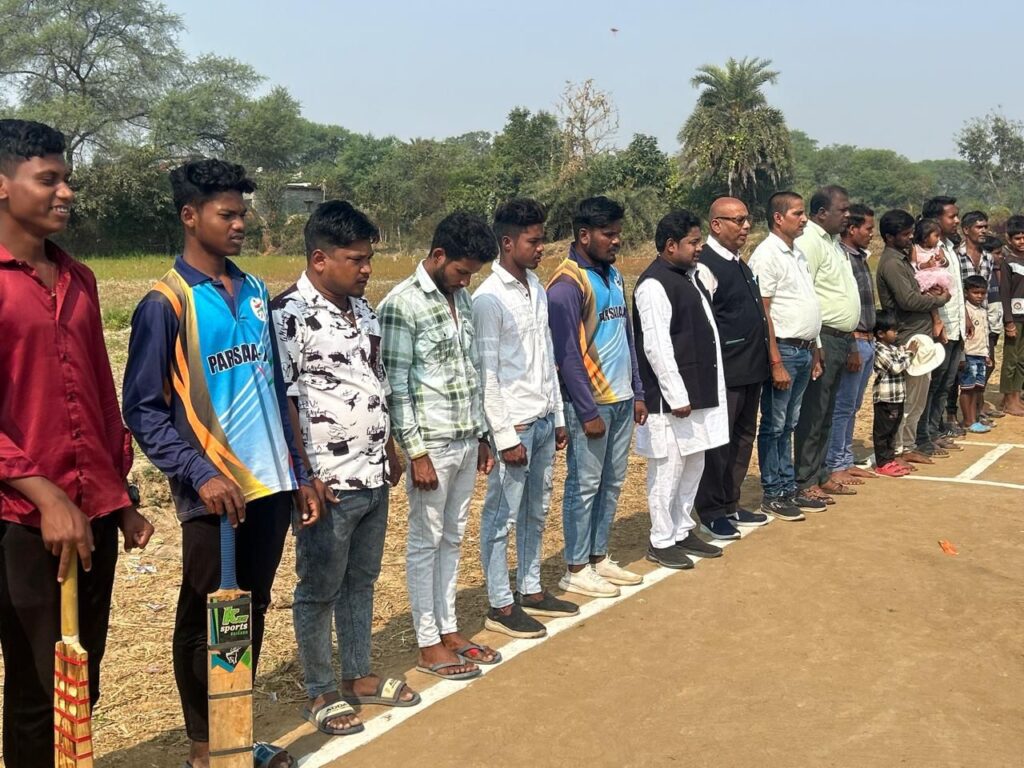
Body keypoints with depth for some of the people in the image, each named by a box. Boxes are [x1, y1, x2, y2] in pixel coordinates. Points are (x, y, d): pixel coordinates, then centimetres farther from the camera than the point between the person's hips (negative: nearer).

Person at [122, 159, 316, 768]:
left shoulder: (256, 294, 10)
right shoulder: (166, 304, -8)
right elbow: (143, 410, -9)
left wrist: (298, 473, 12)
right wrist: (200, 476, -18)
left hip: (271, 486, 6)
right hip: (215, 494, -5)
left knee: (253, 615, 15)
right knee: (206, 620, 9)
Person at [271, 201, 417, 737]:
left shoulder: (360, 306, 9)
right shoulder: (289, 314, -16)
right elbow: (281, 403, -17)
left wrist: (390, 450, 17)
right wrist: (305, 477, -17)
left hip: (373, 477, 8)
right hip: (329, 484, -8)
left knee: (362, 581, 18)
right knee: (319, 591, 8)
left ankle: (359, 676, 33)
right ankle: (321, 692, 22)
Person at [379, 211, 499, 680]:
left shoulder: (462, 298, 9)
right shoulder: (402, 304, -14)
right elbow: (395, 384, -16)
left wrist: (481, 435, 15)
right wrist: (416, 452, -17)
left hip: (467, 442, 7)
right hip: (431, 443, -7)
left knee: (452, 539, 16)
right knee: (425, 542, 5)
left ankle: (449, 629, 28)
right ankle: (428, 645, 16)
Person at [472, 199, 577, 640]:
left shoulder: (537, 288, 9)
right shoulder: (489, 298, -15)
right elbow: (486, 372, -16)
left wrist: (558, 415, 14)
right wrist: (505, 435, -17)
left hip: (543, 420, 8)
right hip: (514, 424, -8)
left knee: (535, 512, 17)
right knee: (502, 516, 3)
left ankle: (530, 591, 31)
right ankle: (501, 606, 13)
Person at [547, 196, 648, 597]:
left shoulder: (613, 275, 11)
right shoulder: (567, 283, -14)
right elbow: (567, 353, -16)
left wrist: (637, 392, 12)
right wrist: (588, 411, -16)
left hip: (621, 399, 8)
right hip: (589, 402, -8)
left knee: (613, 481, 13)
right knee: (585, 484, 1)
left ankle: (599, 557, 26)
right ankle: (575, 569, 12)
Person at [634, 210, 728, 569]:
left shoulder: (689, 276, 12)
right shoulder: (654, 284, -17)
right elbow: (656, 347, -21)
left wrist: (703, 391, 17)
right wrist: (677, 397, -20)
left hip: (700, 392, 10)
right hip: (671, 398, -10)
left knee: (693, 466, 18)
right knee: (667, 470, 1)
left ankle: (683, 531, 31)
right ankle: (661, 542, 13)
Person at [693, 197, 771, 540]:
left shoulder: (740, 264, 15)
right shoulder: (706, 266, -15)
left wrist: (763, 360, 19)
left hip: (751, 370, 10)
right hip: (725, 371, -10)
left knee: (743, 437, 17)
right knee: (717, 443, 1)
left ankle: (730, 505, 30)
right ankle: (711, 513, 14)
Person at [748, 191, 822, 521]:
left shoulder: (798, 254, 14)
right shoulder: (767, 255, -13)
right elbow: (762, 312, -17)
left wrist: (814, 352, 16)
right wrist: (776, 363, -19)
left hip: (804, 349, 8)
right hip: (783, 349, -8)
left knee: (788, 424, 15)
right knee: (774, 426, 1)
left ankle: (789, 487, 23)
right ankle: (773, 495, 8)